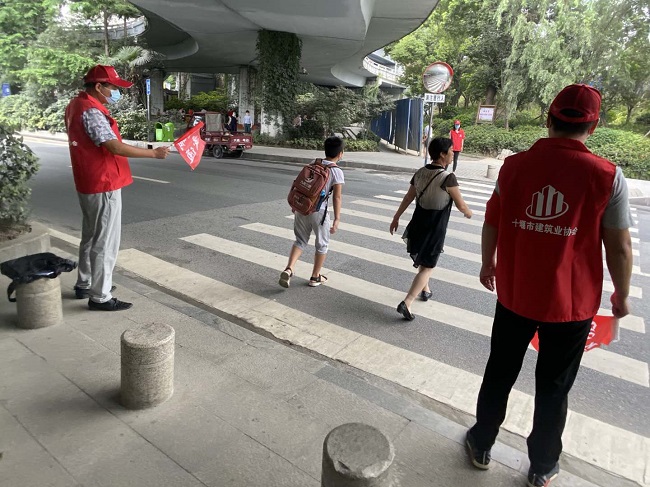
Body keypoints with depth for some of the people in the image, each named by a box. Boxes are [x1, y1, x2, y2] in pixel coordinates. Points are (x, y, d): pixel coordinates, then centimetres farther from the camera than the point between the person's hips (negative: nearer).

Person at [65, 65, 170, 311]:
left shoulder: (77, 105, 13)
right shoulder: (91, 111, -19)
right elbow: (114, 147, -25)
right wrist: (154, 153, -20)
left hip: (89, 183, 10)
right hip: (103, 186, -10)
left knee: (91, 236, 20)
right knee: (105, 242, -3)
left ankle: (84, 285, 32)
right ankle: (100, 296, 6)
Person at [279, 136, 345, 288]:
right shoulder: (337, 172, -8)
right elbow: (337, 197, -12)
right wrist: (337, 219, -10)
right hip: (319, 212, -4)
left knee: (300, 241, 18)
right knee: (322, 244, 15)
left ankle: (288, 269, -1)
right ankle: (315, 277, 25)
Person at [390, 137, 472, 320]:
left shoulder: (420, 173, -1)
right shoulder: (448, 178, -20)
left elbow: (408, 198, 8)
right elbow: (460, 205, -10)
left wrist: (396, 218, 19)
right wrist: (468, 213, 13)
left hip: (417, 226, 7)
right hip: (434, 230, -7)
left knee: (422, 261, 27)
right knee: (427, 267, 2)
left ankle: (425, 290, 44)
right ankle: (406, 303, -7)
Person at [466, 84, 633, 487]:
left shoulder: (515, 166, -8)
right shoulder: (607, 176, -13)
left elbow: (492, 224, 1)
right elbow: (619, 248, -8)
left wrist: (488, 263, 18)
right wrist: (621, 295, 8)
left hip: (515, 295, 2)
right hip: (572, 303, -1)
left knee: (499, 375, 20)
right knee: (554, 388, 17)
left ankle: (482, 445, 37)